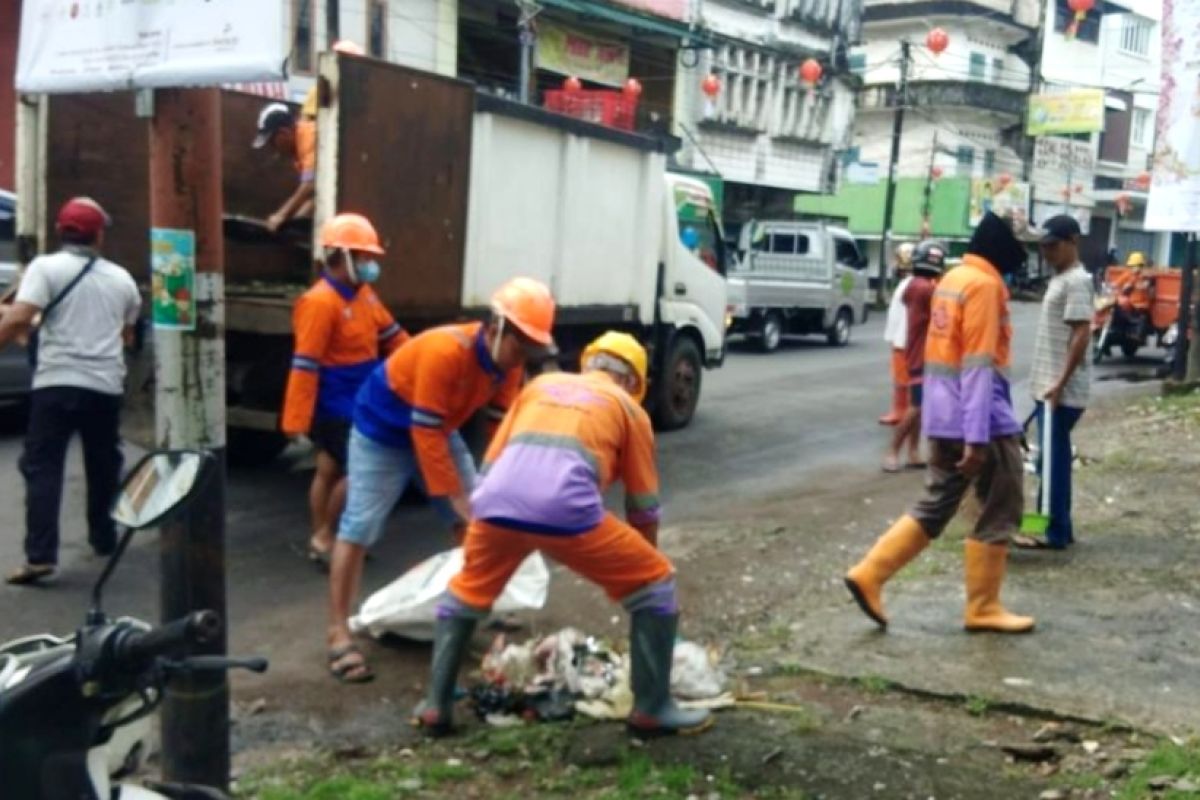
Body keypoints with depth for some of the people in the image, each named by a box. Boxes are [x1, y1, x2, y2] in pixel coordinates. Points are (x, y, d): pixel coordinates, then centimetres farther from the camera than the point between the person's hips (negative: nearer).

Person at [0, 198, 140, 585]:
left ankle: (40, 556, -13)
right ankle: (103, 538, 30)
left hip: (57, 382, -4)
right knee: (103, 465, 19)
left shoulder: (46, 267, -4)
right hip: (106, 385, 4)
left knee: (42, 467, -3)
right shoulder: (120, 277, 11)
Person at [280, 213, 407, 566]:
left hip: (357, 402, 8)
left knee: (330, 470, 15)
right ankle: (323, 538, 8)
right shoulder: (320, 302, -21)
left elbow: (392, 335, 17)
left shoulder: (363, 294, 7)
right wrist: (296, 420, -23)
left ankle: (321, 538, 25)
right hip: (334, 407, -8)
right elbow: (304, 366, -23)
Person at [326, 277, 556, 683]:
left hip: (439, 431, 8)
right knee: (358, 529, -10)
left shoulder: (508, 361, -11)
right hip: (382, 433, -8)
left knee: (477, 520, 5)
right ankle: (339, 636, -5)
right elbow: (425, 433, -33)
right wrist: (454, 497, -30)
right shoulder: (444, 351, -35)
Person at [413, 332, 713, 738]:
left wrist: (504, 522, 39)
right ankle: (652, 710, 20)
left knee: (466, 592, 31)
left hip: (496, 502, 4)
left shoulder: (541, 385, 32)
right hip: (567, 509, -3)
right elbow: (644, 507, 25)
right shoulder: (629, 408, 23)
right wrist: (643, 561, 39)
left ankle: (436, 706, 31)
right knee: (655, 585, 17)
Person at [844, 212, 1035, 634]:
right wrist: (977, 437, -23)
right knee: (1000, 510, 5)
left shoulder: (953, 278, 15)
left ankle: (869, 576, 8)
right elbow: (979, 365, -20)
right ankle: (983, 608, 12)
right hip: (978, 418, -9)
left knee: (936, 506, 14)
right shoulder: (984, 285, -14)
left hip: (943, 417, 9)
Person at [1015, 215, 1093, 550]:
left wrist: (1060, 384, -23)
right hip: (1049, 386, 10)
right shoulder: (1059, 279, 16)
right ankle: (1058, 526, 21)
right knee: (1053, 458, 13)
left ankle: (1055, 532, 1)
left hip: (1062, 390, -10)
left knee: (1053, 459, -5)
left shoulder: (1077, 281, -14)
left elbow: (1082, 335, -21)